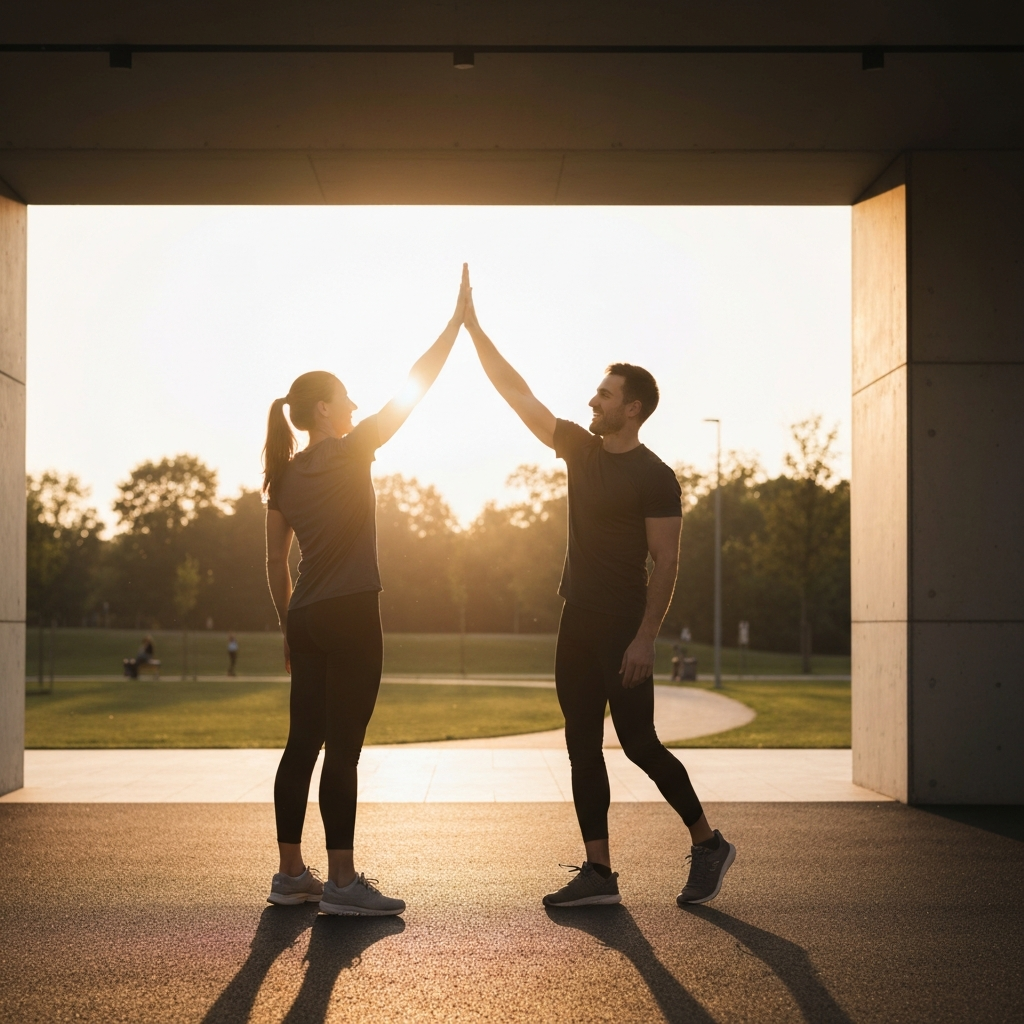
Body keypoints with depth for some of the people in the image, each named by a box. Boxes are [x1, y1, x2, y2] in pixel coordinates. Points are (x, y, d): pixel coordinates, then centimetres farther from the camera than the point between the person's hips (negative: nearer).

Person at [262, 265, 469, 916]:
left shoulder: (286, 476, 12)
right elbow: (415, 388, -4)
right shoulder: (349, 453, -6)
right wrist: (459, 318, 1)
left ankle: (291, 875, 13)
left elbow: (275, 562, 14)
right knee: (343, 751, -6)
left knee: (303, 746, 9)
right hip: (350, 618, -7)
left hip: (305, 620, 7)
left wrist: (289, 629, 21)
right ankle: (342, 882, -4)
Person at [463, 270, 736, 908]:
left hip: (625, 627, -7)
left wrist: (645, 638, -20)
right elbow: (518, 393, 12)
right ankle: (599, 874, 8)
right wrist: (475, 329, 9)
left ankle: (709, 845, 12)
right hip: (579, 623, 7)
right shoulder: (580, 448, 9)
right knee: (583, 748, 5)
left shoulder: (654, 477, -10)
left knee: (639, 742, -6)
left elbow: (667, 562, -13)